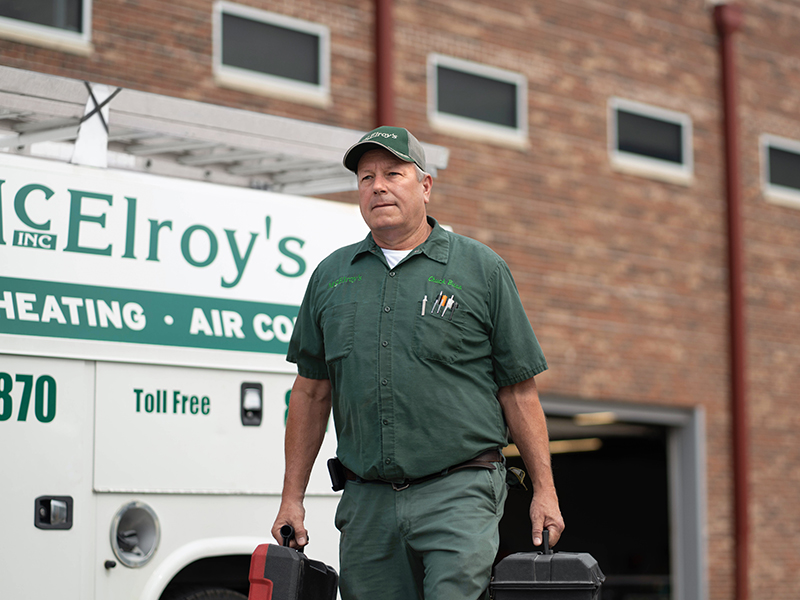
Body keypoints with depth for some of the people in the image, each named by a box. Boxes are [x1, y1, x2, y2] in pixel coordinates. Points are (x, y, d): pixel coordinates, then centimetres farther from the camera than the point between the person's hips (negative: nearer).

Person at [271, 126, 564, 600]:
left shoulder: (482, 269, 4)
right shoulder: (331, 277, 13)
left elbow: (519, 389, 3)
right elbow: (312, 392, 16)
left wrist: (544, 491, -1)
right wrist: (292, 498, 12)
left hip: (459, 493, -3)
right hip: (366, 502, 4)